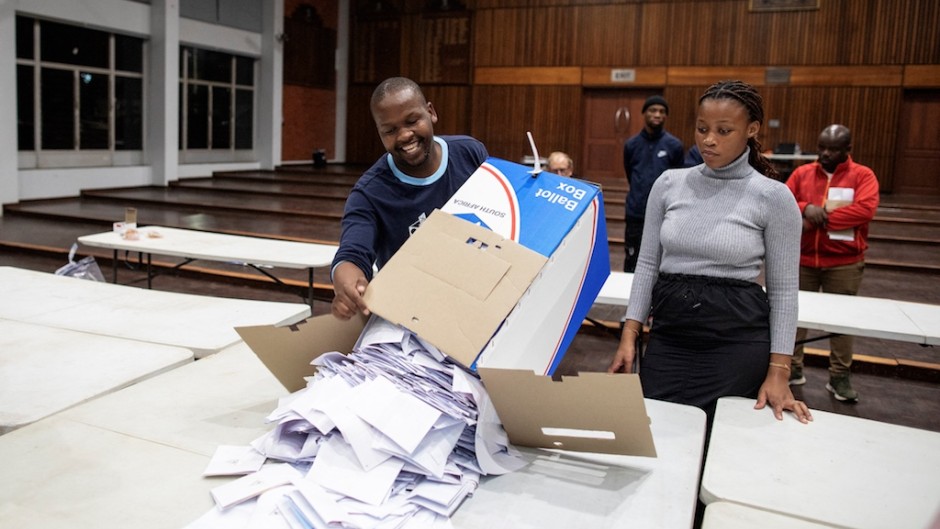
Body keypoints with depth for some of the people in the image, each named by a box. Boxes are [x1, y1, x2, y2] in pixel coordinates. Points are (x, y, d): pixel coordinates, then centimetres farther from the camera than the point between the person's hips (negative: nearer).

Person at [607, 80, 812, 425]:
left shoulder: (773, 197, -5)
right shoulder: (669, 184, 3)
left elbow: (783, 290, -2)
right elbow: (647, 264, 7)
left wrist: (778, 371, -7)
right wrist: (629, 335, -1)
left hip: (737, 338, -2)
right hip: (668, 335, 3)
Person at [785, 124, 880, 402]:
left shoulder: (862, 175, -2)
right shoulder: (802, 173, 7)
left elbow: (865, 209, -17)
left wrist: (820, 219, -18)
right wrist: (806, 209, -20)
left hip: (844, 263, -2)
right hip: (801, 259, 3)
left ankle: (839, 377, 14)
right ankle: (792, 369, 20)